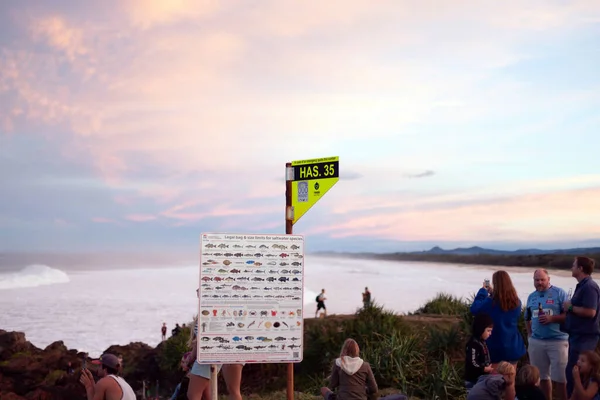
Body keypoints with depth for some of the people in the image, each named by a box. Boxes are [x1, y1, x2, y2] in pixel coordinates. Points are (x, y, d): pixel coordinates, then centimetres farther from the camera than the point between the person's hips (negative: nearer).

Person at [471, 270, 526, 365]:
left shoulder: (490, 302, -20)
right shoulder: (517, 302, -5)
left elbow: (474, 309, -7)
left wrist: (483, 290, 0)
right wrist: (492, 293, 15)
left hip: (495, 347, -4)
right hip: (513, 347, 4)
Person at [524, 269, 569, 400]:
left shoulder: (559, 293, -4)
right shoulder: (531, 297, 13)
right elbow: (527, 319, 22)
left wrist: (552, 318, -19)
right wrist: (530, 334, 12)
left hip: (557, 341, -5)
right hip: (536, 342, 5)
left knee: (560, 377, -3)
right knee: (542, 376, 13)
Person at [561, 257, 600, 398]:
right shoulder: (582, 286, 15)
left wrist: (570, 307, -14)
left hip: (584, 337, -11)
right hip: (579, 335, 11)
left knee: (573, 372, -8)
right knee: (573, 372, 16)